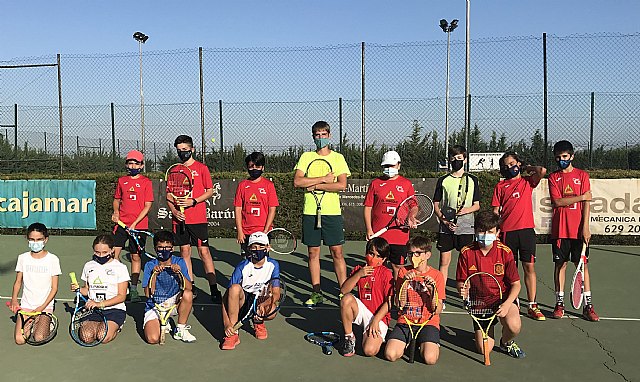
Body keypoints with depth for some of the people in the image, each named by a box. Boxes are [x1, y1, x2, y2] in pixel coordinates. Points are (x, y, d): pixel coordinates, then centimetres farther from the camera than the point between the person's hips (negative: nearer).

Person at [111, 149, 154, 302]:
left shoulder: (146, 182, 0)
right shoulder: (121, 180, 9)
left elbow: (147, 206, -4)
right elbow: (117, 199, 21)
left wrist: (134, 223, -11)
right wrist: (115, 212, -1)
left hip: (139, 225, -2)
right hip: (121, 223, 2)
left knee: (136, 257, 5)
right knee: (113, 254, -7)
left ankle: (133, 288, 16)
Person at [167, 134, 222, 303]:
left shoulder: (201, 168, 2)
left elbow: (210, 191, 0)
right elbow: (169, 195, 13)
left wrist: (193, 201, -14)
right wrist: (173, 210, -4)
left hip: (198, 218, -4)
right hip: (180, 218, 4)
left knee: (204, 251, -6)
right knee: (185, 251, 8)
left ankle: (214, 289, -3)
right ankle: (190, 287, 18)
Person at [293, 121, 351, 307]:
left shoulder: (338, 157, 4)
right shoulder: (306, 157, 8)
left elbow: (342, 185, -9)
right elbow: (297, 181, -7)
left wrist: (315, 185, -11)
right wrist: (324, 179, -10)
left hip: (332, 212, -2)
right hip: (310, 212, 2)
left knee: (337, 252, 0)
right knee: (313, 252, 6)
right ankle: (317, 293, 15)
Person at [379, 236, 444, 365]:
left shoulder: (437, 275, 0)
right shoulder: (403, 272, 4)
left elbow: (437, 311, -3)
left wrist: (432, 291, -19)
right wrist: (405, 282, -15)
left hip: (429, 322, -1)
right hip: (405, 321, 2)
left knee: (430, 358, -26)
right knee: (390, 355, -20)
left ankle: (427, 343, 9)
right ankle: (408, 342, 11)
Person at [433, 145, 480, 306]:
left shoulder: (472, 180, 7)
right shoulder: (443, 180, 6)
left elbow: (477, 205, 8)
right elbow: (436, 205, 7)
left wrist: (466, 210, -12)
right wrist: (444, 220, -8)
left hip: (466, 227, 0)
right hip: (446, 228, 0)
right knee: (444, 261, 4)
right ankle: (441, 296, 11)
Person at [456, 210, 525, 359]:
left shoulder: (505, 252, -11)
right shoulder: (466, 253, -10)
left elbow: (516, 284, -8)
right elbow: (461, 283, -2)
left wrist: (507, 304, -23)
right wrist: (462, 290, -26)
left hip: (503, 298, -1)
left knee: (514, 326, -32)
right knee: (484, 349, -4)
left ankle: (506, 343, 6)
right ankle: (488, 329, 33)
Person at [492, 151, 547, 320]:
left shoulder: (528, 181, 10)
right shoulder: (500, 186, 10)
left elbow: (542, 171, -10)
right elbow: (496, 211, 8)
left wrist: (527, 168, 8)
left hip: (526, 230, 0)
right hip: (507, 231, 0)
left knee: (529, 267, 0)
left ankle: (532, 306, 5)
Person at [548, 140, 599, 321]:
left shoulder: (582, 175, 4)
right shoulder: (553, 177, 7)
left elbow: (586, 203, -2)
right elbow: (557, 201, -6)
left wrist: (585, 227, -10)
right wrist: (581, 197, -8)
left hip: (579, 230, -1)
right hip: (559, 230, 1)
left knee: (583, 265, 1)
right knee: (560, 264, 5)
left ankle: (588, 306, 7)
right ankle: (559, 303, 13)